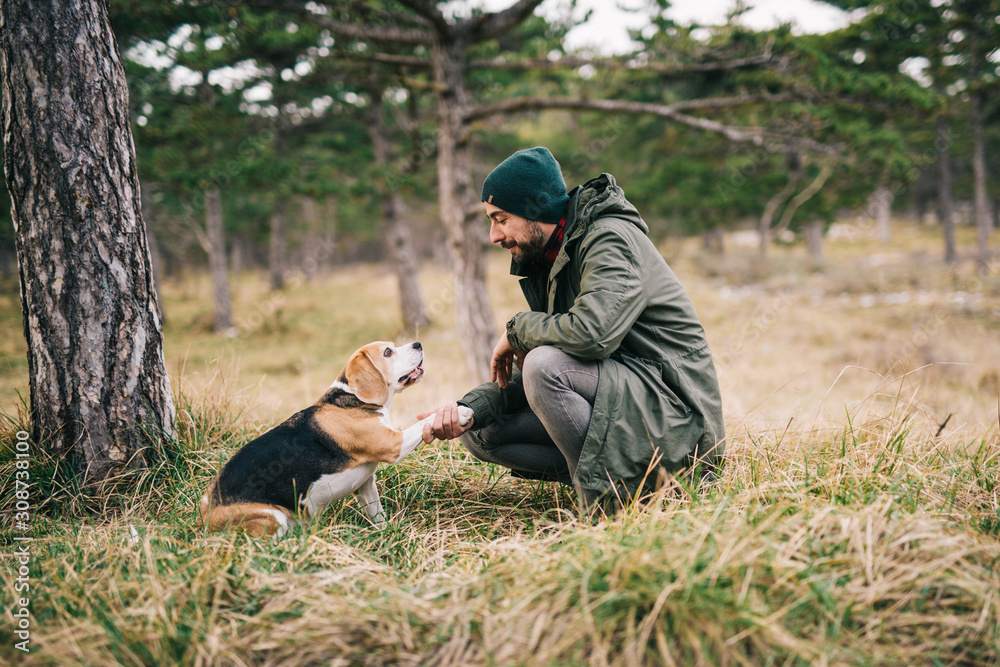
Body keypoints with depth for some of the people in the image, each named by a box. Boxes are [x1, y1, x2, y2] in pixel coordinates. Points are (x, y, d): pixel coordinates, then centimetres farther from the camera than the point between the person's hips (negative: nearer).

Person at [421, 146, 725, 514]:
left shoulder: (612, 240, -15)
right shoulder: (545, 263, 12)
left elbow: (591, 333, -33)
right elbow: (526, 376, 10)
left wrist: (519, 329, -14)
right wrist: (469, 409, -8)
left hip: (674, 412, -9)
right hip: (614, 401, 9)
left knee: (546, 365, -31)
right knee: (480, 432, 3)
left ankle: (606, 503, -18)